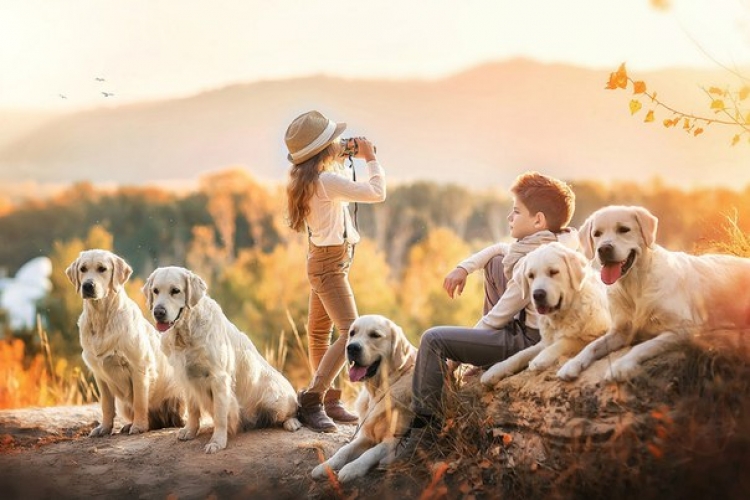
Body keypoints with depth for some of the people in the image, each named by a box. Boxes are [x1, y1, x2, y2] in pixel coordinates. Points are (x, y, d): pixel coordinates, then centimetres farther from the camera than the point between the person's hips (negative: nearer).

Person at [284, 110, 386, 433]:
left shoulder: (309, 179, 4)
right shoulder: (327, 181, -24)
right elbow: (376, 192, -24)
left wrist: (345, 157, 10)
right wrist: (371, 158, -10)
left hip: (322, 258, 11)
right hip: (330, 263, -11)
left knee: (320, 331, 13)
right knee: (351, 333, -15)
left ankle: (328, 400, 21)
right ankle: (312, 399, -15)